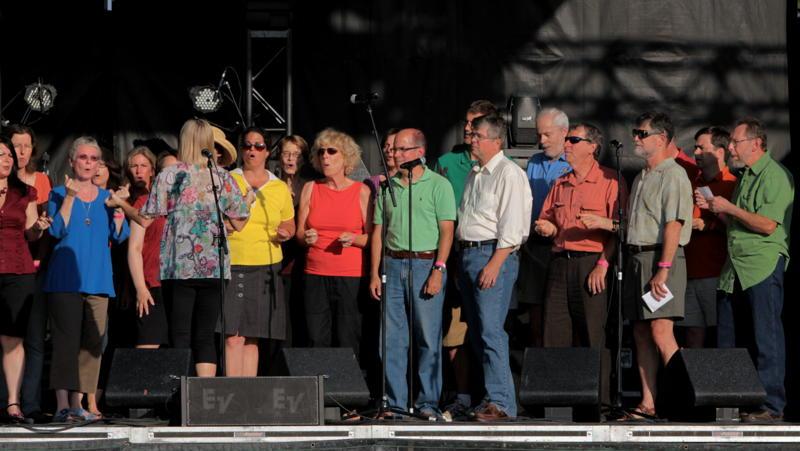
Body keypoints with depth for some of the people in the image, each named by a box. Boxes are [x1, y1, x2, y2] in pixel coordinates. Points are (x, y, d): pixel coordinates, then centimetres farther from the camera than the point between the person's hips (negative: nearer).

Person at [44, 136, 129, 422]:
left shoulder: (107, 197, 16)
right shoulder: (59, 194, 6)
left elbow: (119, 236, 7)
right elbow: (57, 231, -9)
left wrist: (119, 207, -7)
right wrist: (70, 198, -15)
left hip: (97, 278, 4)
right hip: (65, 278, -4)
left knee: (92, 342, 0)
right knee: (66, 339, -12)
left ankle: (77, 403, 6)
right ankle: (62, 404, -15)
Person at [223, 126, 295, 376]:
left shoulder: (280, 188, 13)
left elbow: (290, 225, 23)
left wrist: (285, 233, 0)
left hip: (266, 268, 3)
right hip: (232, 265, -3)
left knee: (252, 337, 4)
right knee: (233, 336, -12)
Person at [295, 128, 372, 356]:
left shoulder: (362, 192, 4)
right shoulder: (310, 189, 11)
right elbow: (299, 233, 13)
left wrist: (354, 239, -14)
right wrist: (306, 237, -9)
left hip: (351, 277, -2)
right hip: (316, 275, 2)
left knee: (348, 341, -6)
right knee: (317, 340, -2)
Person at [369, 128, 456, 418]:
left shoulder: (438, 185, -1)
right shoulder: (387, 186, 13)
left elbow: (446, 231, -5)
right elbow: (378, 231, 15)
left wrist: (438, 270, -14)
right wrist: (374, 273, 8)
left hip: (426, 264, -4)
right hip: (393, 265, 4)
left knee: (429, 338, -3)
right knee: (392, 338, 3)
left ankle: (428, 401, 3)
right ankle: (395, 401, 9)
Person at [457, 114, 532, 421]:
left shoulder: (508, 173, -9)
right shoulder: (475, 174, 19)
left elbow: (511, 225, -15)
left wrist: (494, 264, -21)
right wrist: (463, 254, 15)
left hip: (494, 254, -9)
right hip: (468, 254, 9)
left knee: (490, 330, -14)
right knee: (476, 331, 9)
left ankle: (500, 402, -14)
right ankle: (492, 396, 14)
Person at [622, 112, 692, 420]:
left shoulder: (673, 175, -9)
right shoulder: (641, 177, 20)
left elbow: (673, 224, -17)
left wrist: (663, 269, -22)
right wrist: (634, 264, 15)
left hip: (661, 257, -9)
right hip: (636, 257, 9)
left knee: (661, 332, -15)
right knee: (641, 333, 7)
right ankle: (648, 404, 9)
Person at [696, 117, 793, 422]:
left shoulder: (775, 176, -9)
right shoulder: (746, 177, 21)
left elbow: (767, 224, -18)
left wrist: (729, 208, -11)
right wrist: (713, 208, 13)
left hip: (763, 267, -9)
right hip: (736, 269, 9)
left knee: (765, 337, -7)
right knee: (729, 338, 8)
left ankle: (771, 405, -5)